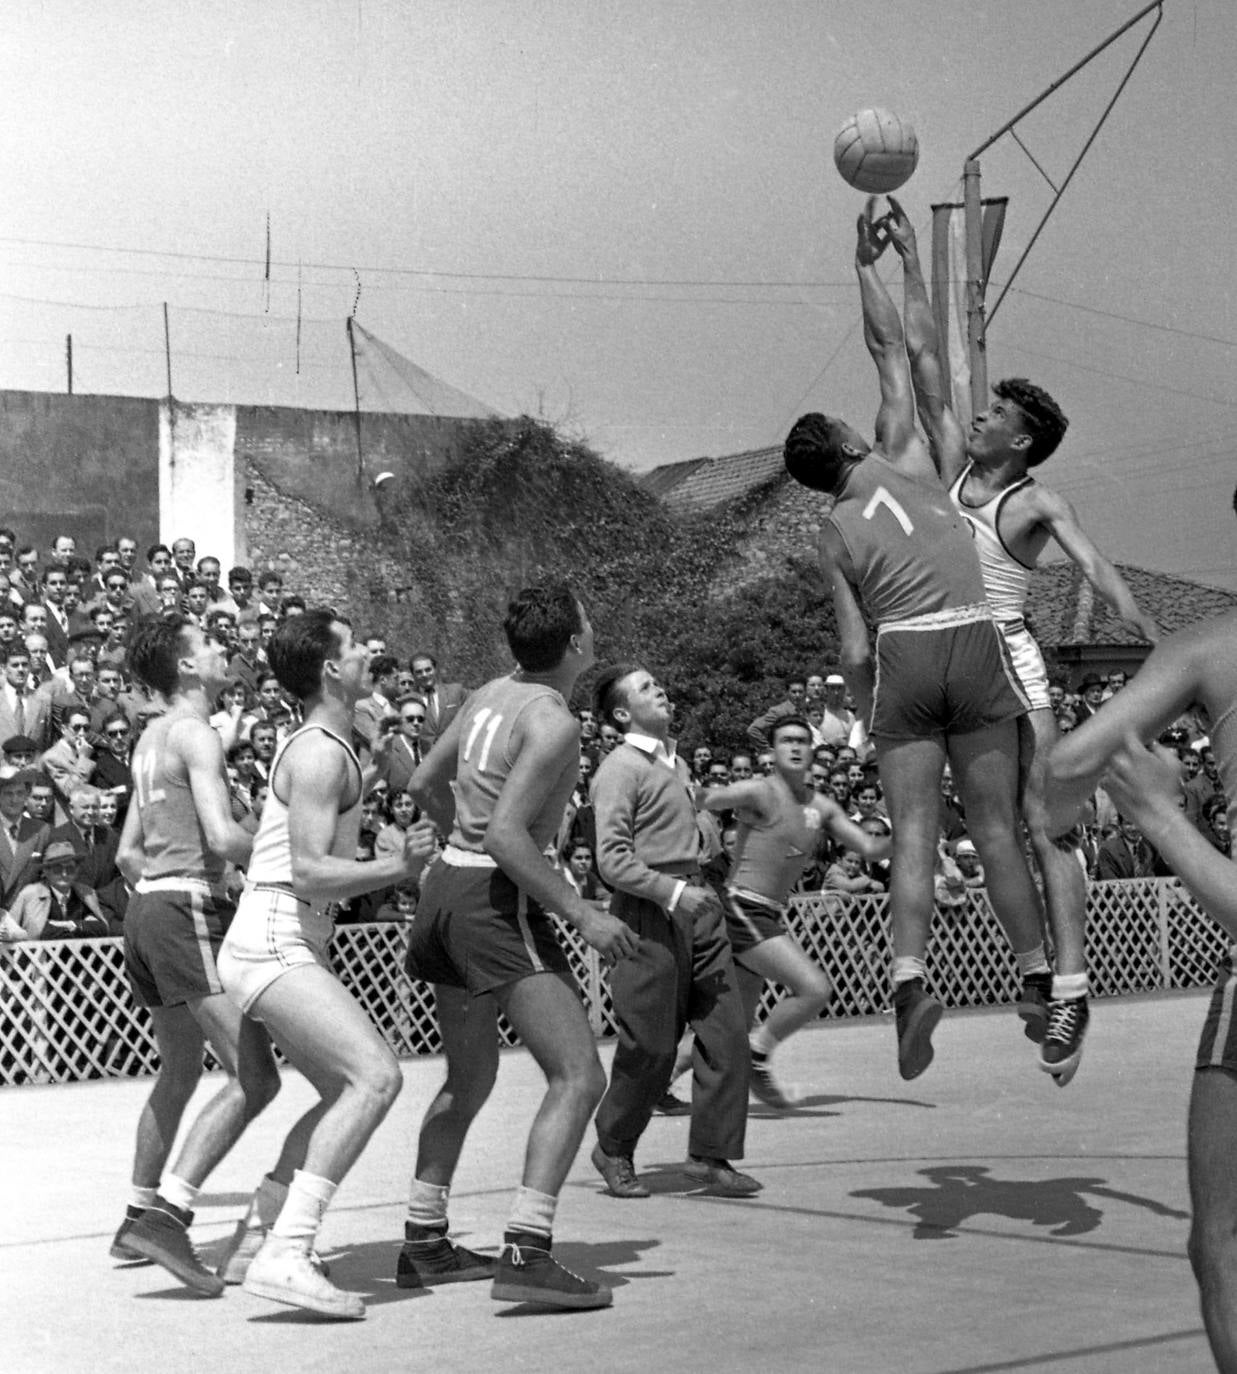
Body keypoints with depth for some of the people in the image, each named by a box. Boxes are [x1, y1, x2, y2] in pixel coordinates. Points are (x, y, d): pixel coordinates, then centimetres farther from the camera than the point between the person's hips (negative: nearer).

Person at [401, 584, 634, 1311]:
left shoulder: (490, 695, 10)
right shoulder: (554, 722, -15)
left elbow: (425, 783, 20)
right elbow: (507, 834, -23)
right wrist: (581, 912, -20)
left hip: (448, 880, 9)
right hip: (497, 898, -9)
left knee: (470, 1078, 23)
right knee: (578, 1076, -11)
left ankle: (424, 1242, 31)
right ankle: (526, 1253, -22)